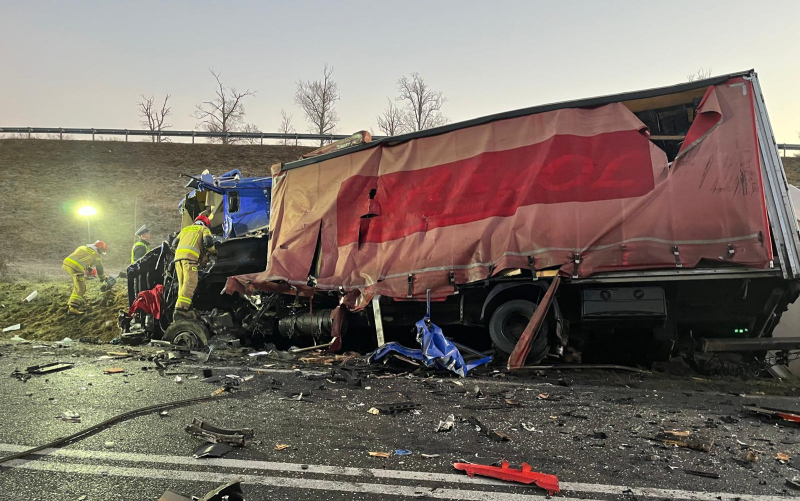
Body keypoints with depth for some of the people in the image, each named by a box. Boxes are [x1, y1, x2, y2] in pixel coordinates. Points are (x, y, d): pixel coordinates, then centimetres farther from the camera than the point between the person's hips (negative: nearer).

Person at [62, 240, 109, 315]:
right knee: (80, 289, 2)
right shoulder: (96, 255, 11)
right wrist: (104, 278, 40)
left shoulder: (82, 247, 28)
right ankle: (72, 308, -5)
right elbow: (100, 269, 22)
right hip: (76, 267, -7)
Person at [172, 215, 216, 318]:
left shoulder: (185, 229, 35)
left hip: (178, 255, 7)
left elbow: (174, 244, 29)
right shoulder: (204, 229, 18)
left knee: (182, 284, 8)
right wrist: (213, 250, 17)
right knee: (190, 283, -16)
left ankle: (183, 307, -1)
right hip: (190, 256, -7)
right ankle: (181, 308, -31)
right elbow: (208, 241, 0)